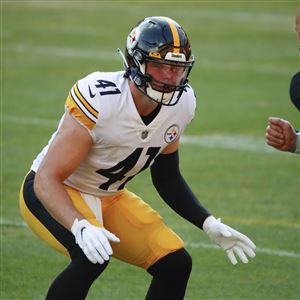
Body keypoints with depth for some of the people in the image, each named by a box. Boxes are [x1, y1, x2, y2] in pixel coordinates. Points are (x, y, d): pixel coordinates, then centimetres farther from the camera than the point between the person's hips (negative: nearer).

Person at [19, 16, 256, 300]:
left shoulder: (180, 104, -9)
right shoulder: (99, 99, -32)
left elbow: (167, 178, 8)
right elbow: (47, 179, -33)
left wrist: (210, 225, -1)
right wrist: (81, 227, -49)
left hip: (108, 198, 7)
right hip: (54, 194, -7)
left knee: (175, 264, -4)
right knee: (91, 257, -34)